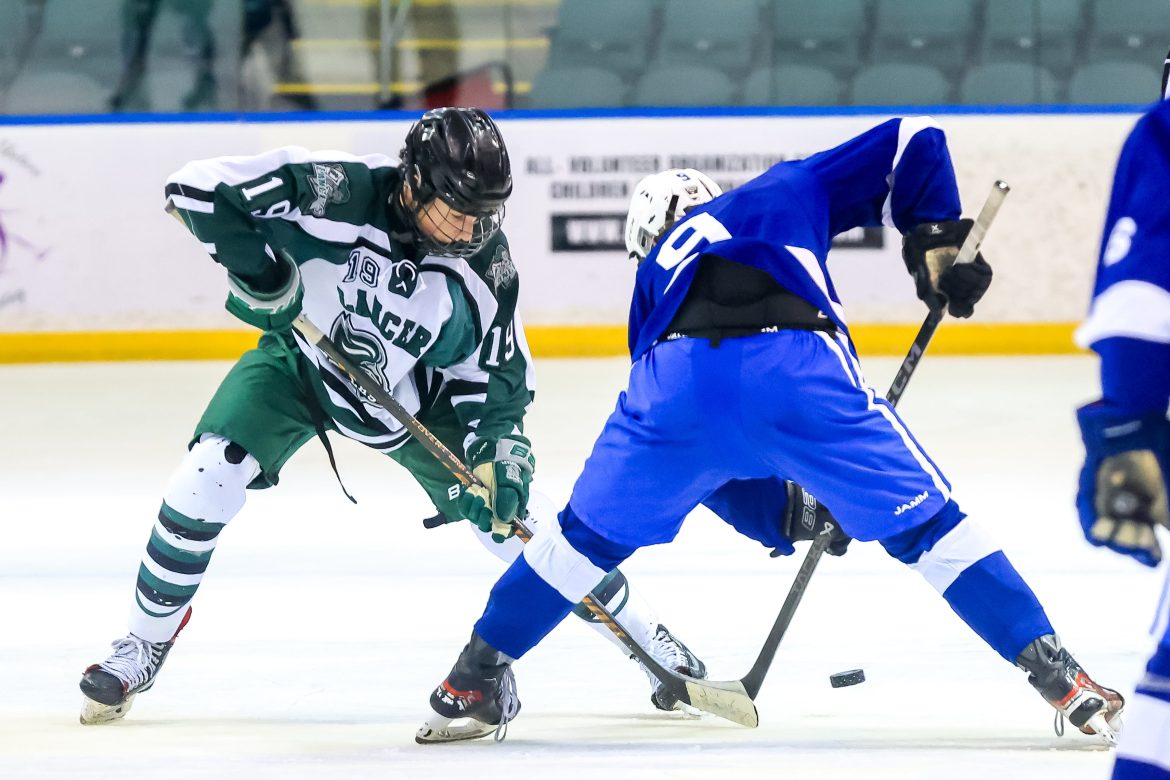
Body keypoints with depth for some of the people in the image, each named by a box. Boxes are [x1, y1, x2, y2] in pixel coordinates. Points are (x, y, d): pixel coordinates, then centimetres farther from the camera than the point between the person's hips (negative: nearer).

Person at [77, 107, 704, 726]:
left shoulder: (483, 263, -22)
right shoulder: (333, 191, -33)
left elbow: (500, 374, -9)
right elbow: (199, 187, -29)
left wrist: (500, 455, -22)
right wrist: (253, 264, -33)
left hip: (414, 395, 1)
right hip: (298, 361, -1)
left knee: (510, 518, -4)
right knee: (210, 473, -22)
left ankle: (647, 637, 13)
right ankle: (146, 643, -3)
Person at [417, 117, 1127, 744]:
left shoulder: (657, 274, 40)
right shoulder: (788, 192, 37)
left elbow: (703, 455, 37)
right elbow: (910, 142, 31)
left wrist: (783, 514, 38)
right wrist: (938, 243, 32)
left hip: (683, 378, 2)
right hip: (800, 372, -2)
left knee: (594, 532, 26)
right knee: (923, 521, 14)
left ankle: (476, 677, 32)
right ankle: (1059, 677, 8)